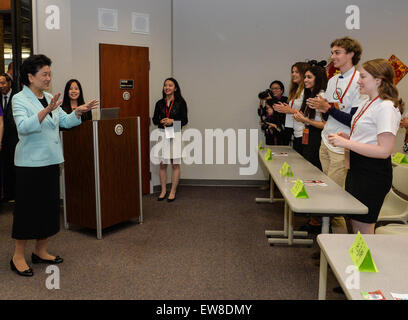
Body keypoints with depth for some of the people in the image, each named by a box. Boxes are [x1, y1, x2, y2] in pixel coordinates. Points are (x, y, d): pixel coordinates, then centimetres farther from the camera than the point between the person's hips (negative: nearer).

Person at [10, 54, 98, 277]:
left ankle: (40, 251, 25)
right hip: (30, 162, -7)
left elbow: (65, 121, 17)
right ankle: (18, 257, 12)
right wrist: (45, 111, -37)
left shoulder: (49, 99, 11)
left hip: (51, 160, 7)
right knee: (28, 208, -1)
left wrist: (79, 111, 0)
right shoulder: (19, 99, -10)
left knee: (49, 206, 12)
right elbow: (23, 127, -26)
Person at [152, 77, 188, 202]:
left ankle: (173, 192, 9)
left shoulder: (180, 102, 0)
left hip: (175, 134, -3)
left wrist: (172, 121, -16)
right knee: (162, 164, 5)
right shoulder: (160, 103, 10)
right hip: (162, 134, 3)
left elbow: (184, 120, -2)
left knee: (175, 164, 1)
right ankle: (163, 191, 15)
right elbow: (154, 119, 12)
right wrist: (161, 121, -9)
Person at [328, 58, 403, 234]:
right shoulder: (365, 103, 14)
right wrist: (347, 137, 8)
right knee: (355, 226, 18)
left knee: (363, 229, 0)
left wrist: (346, 143, -23)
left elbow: (384, 150, -25)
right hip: (356, 168, 10)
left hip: (373, 173, -9)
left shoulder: (386, 108, -16)